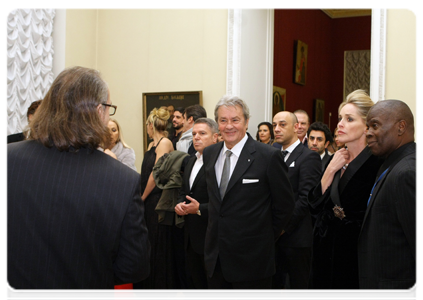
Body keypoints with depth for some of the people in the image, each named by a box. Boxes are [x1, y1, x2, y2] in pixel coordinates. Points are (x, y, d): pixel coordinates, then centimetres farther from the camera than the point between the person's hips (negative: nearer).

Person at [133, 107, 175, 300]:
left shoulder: (164, 143, -13)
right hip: (148, 200, 8)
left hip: (158, 200, -8)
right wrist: (142, 197, 6)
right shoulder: (152, 145, 13)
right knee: (147, 242, 15)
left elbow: (156, 174, -16)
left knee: (157, 244, 2)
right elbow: (145, 173, 11)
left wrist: (143, 197, -9)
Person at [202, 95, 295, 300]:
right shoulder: (209, 154, 6)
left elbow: (285, 205, -5)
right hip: (215, 255, 5)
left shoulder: (269, 156, -12)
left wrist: (266, 238, 1)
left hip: (252, 258, -5)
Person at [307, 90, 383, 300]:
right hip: (326, 249, 7)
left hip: (358, 251, -6)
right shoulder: (335, 159, 7)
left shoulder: (378, 162, -14)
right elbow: (315, 205, 2)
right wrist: (330, 169, -7)